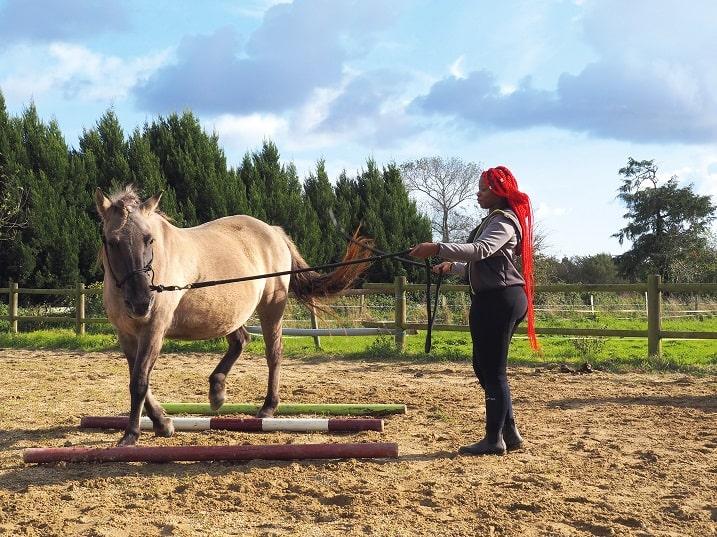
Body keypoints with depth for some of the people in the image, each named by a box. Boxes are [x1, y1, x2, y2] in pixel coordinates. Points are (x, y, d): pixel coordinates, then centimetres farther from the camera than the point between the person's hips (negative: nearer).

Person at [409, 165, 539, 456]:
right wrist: (453, 267, 23)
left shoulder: (505, 221, -12)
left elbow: (481, 250, -31)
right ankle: (509, 433, 20)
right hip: (491, 299, 11)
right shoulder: (493, 220, 20)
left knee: (493, 369, -5)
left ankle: (494, 440, 3)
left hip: (500, 300, -11)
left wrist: (438, 248, -38)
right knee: (484, 367, 14)